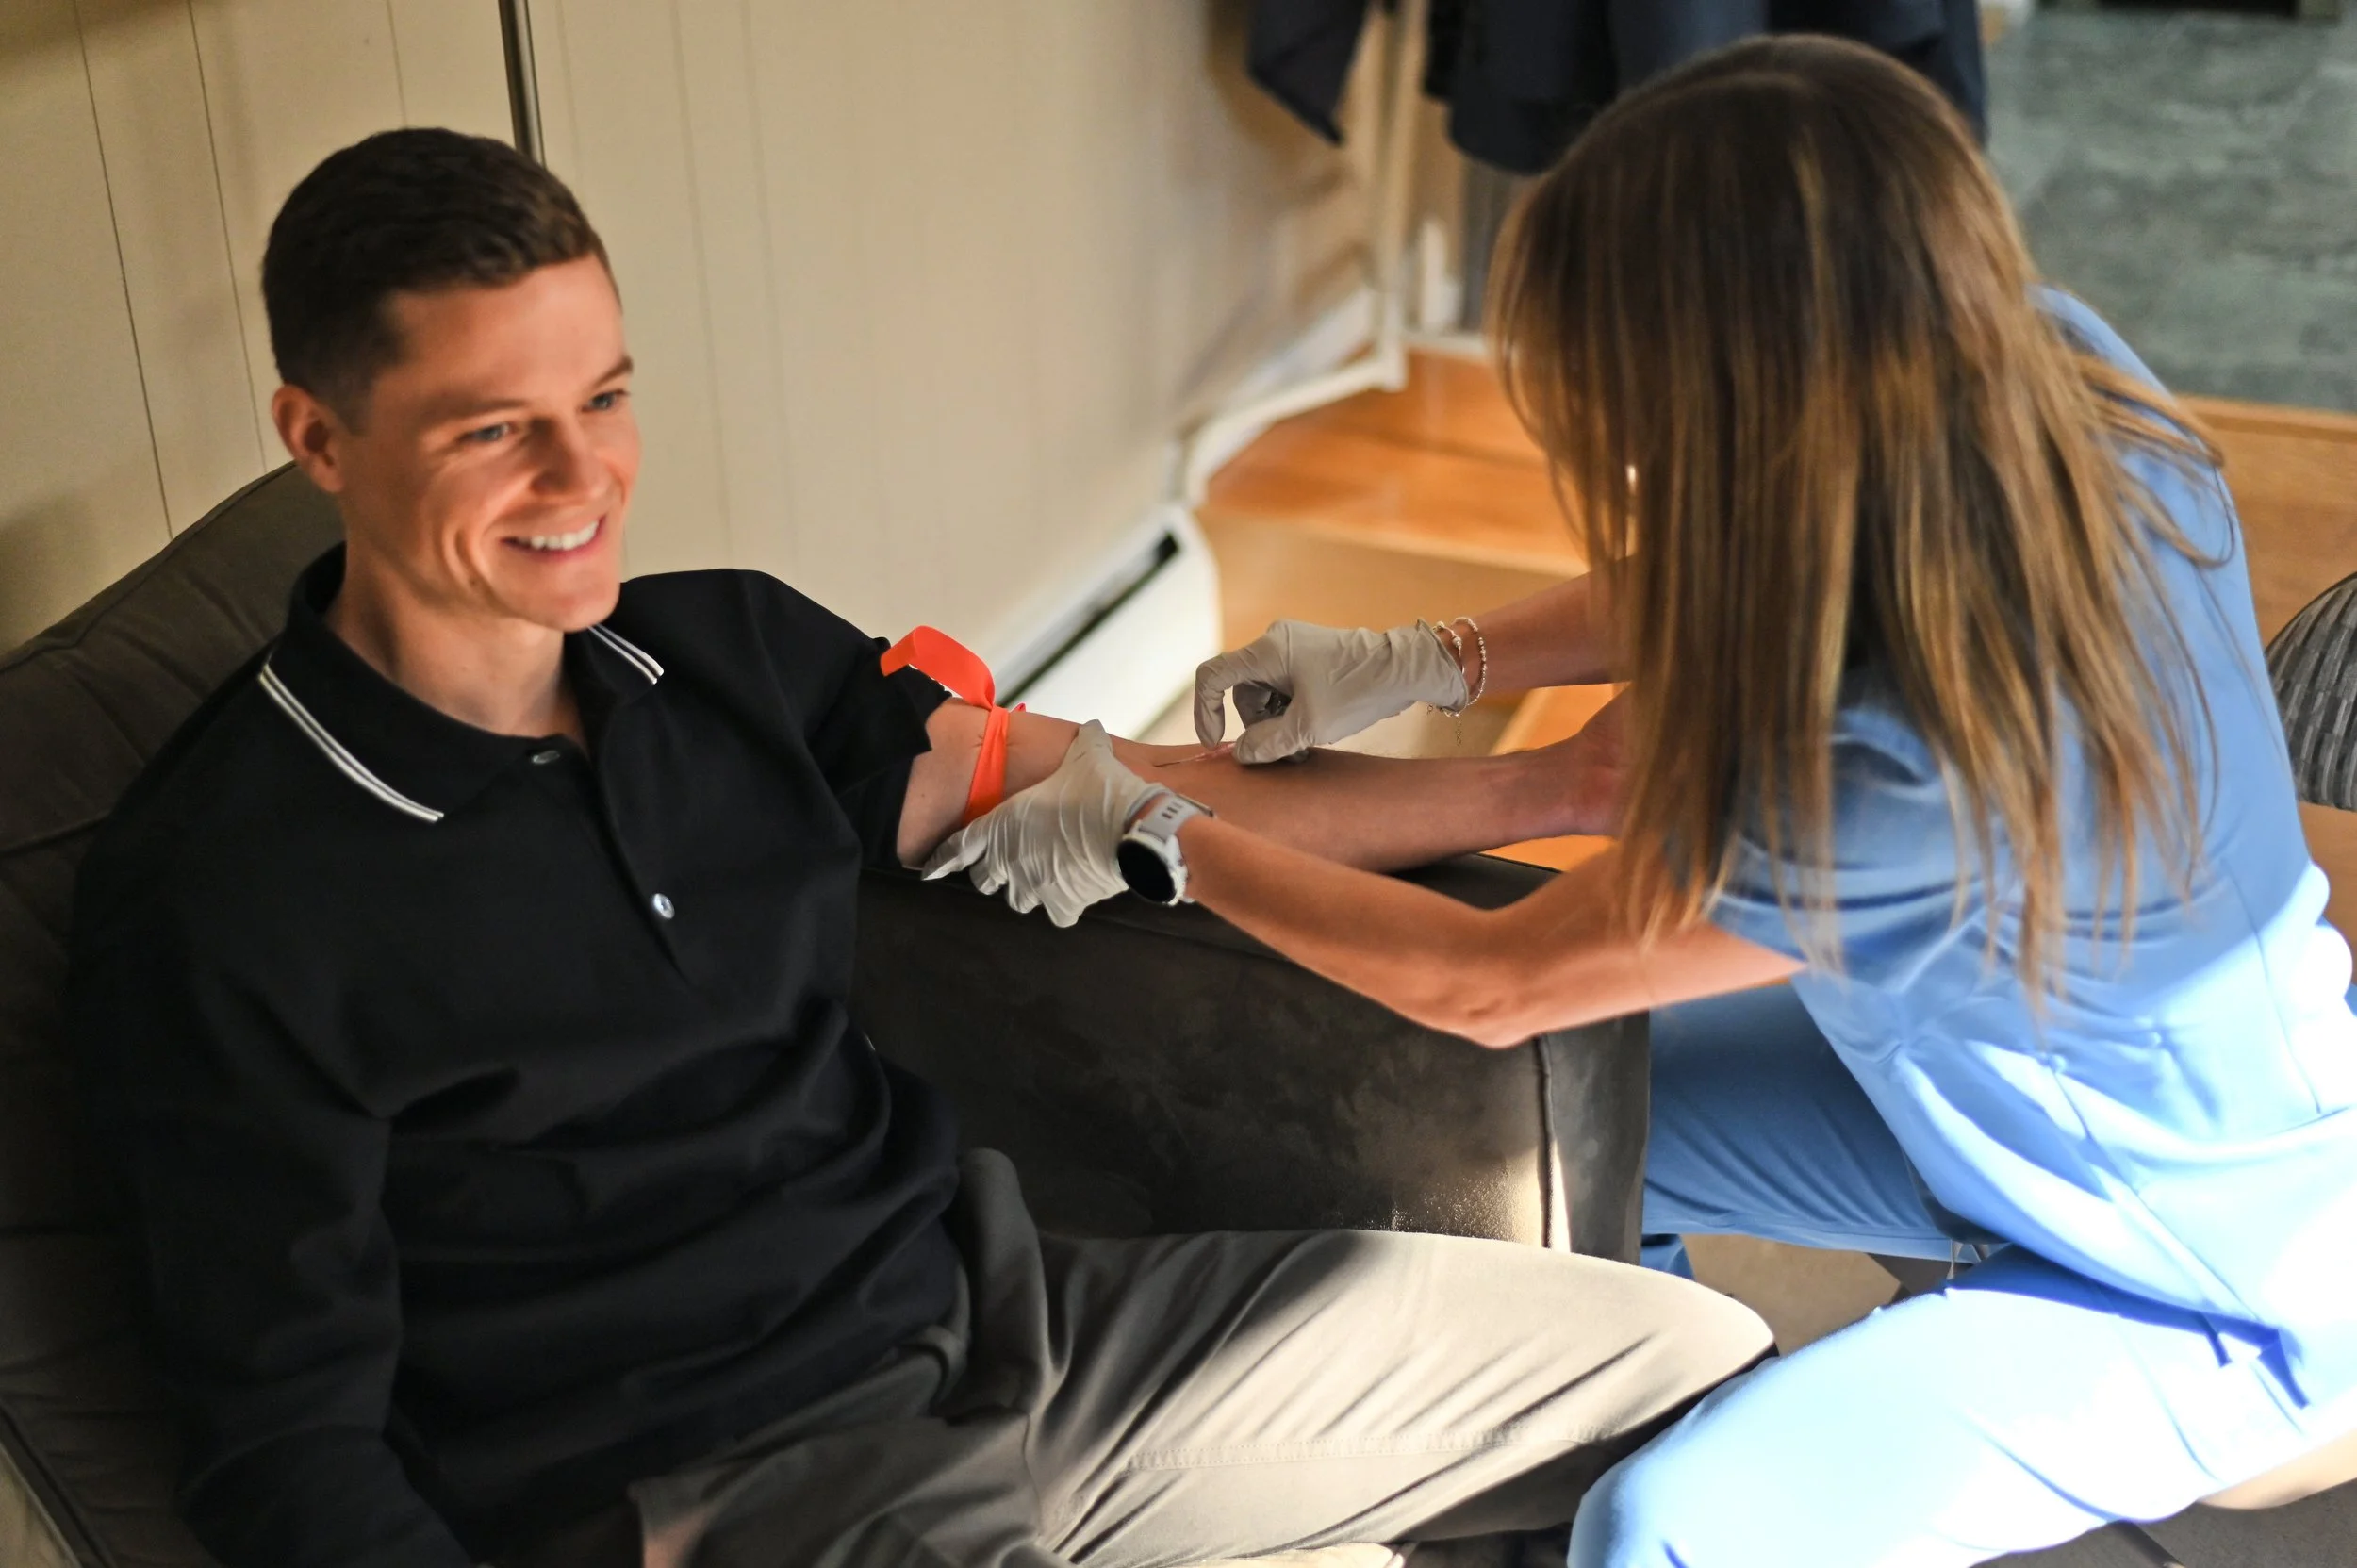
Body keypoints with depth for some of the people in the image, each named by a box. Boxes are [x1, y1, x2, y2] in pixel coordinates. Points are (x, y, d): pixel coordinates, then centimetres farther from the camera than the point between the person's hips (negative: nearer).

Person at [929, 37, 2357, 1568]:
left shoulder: (1902, 777, -41)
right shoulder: (2044, 360, -23)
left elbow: (1481, 987, -23)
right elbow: (1728, 585, 1)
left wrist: (1152, 837, -12)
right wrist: (1420, 662, -5)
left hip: (2218, 1274, -7)